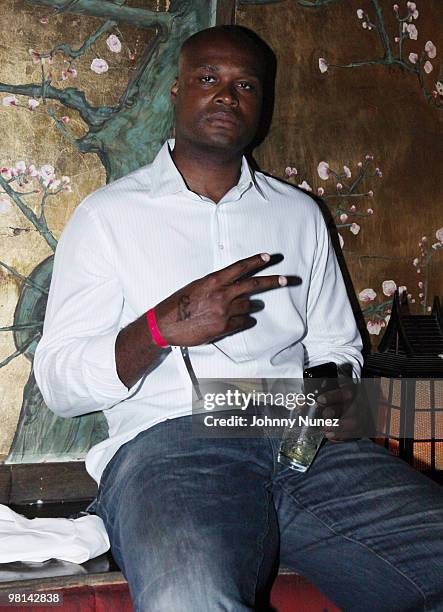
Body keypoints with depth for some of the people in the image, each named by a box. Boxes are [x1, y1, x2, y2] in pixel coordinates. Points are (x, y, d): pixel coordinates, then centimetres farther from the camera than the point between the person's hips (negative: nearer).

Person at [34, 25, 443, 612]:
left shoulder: (299, 213, 24)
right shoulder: (109, 214, 12)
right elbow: (57, 382, 5)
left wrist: (336, 397, 0)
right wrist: (163, 327, -13)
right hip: (169, 442, -4)